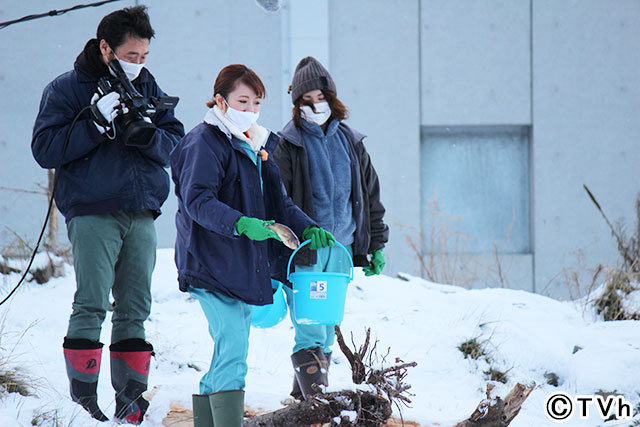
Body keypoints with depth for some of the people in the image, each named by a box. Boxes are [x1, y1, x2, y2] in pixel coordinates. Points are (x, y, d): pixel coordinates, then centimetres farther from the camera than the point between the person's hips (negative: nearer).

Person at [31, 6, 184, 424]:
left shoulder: (148, 88, 13)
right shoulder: (66, 89, 0)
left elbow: (175, 144, 10)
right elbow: (45, 149, -8)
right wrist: (97, 121, -16)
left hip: (141, 213, 5)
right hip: (92, 212, -5)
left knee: (135, 310, 6)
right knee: (91, 306, -11)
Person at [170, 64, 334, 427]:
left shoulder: (257, 145, 19)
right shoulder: (205, 142, -8)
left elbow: (277, 200, 23)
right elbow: (197, 200, -20)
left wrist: (308, 229, 5)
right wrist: (242, 224, -33)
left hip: (245, 265, 9)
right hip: (214, 264, -9)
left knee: (230, 352, 11)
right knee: (233, 349, -18)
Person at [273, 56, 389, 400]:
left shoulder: (350, 142, 13)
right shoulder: (287, 144, -1)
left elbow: (370, 195, 19)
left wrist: (376, 245, 17)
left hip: (341, 250, 5)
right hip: (301, 252, -5)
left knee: (327, 330, 9)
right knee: (310, 331, -13)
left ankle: (305, 393, 19)